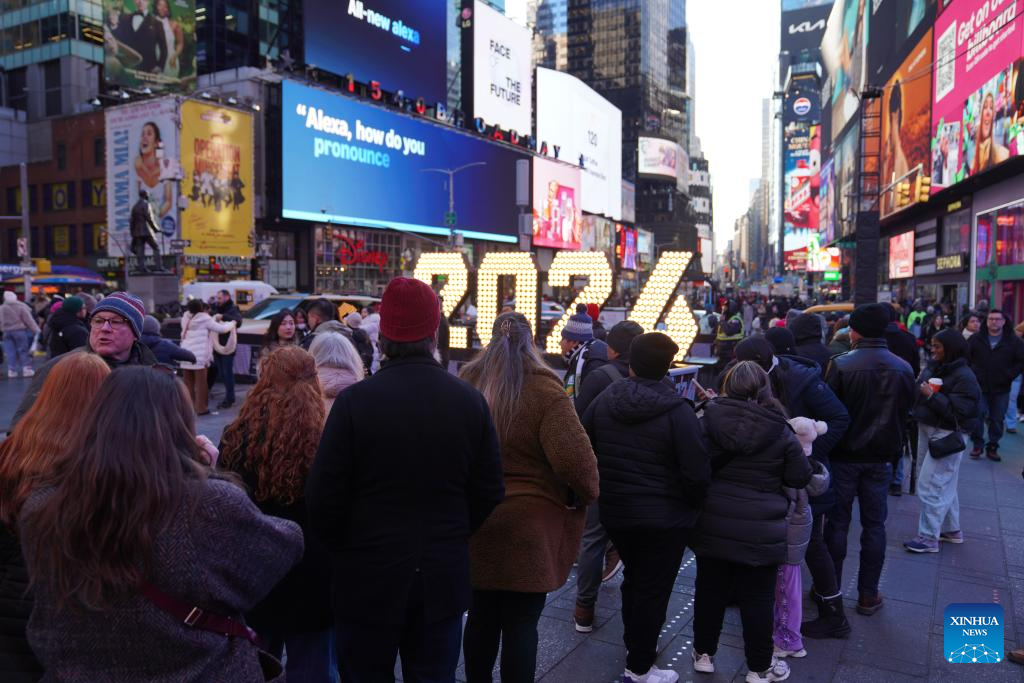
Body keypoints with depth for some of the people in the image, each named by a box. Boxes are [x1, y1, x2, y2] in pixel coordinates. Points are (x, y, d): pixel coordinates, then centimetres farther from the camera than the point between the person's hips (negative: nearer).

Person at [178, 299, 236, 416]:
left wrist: (214, 319, 18)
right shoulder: (204, 319, -9)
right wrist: (232, 324, 10)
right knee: (201, 383, 1)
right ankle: (201, 408, 4)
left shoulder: (186, 318, 10)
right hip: (199, 356, -6)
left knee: (188, 383, 13)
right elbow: (221, 329, -7)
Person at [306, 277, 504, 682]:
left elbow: (323, 497, -12)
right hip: (444, 579, 3)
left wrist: (340, 550, 7)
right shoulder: (471, 401, -7)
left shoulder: (354, 401, -16)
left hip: (368, 580, -2)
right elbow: (489, 493, -1)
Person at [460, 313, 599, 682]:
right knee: (521, 623, 7)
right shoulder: (543, 390, -15)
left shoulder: (466, 384, 1)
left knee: (482, 616, 18)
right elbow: (575, 458, -21)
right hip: (528, 526, -4)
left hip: (474, 522, 5)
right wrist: (586, 495, -2)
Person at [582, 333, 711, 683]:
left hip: (615, 512, 5)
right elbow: (697, 473, -19)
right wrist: (692, 505, -1)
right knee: (653, 589, 8)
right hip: (665, 518, -5)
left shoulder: (603, 402, -2)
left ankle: (634, 643, 43)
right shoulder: (677, 410, -18)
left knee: (634, 578, 25)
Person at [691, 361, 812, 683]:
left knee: (709, 590, 16)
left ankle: (704, 653, 32)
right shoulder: (779, 430, -10)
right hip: (760, 530, -1)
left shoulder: (709, 419, -8)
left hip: (712, 524, 2)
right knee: (758, 598, 12)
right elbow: (800, 478, -2)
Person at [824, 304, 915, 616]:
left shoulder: (841, 364, -16)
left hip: (844, 454, -3)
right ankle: (868, 595, 18)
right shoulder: (903, 369, -3)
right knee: (874, 525, 11)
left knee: (837, 522, 8)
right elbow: (905, 414, 7)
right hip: (881, 458, 3)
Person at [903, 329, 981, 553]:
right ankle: (952, 530, 33)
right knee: (943, 485, 19)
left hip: (946, 437, -8)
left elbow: (959, 411, -22)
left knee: (929, 486, -7)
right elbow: (919, 395, 14)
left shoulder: (964, 377, -15)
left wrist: (932, 395, -24)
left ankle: (929, 538, 2)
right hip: (927, 431, 8)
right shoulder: (933, 367, 7)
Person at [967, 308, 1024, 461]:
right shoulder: (976, 339, 2)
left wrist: (1009, 375, -6)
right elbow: (965, 357, 6)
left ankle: (992, 447, 17)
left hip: (1001, 389, 0)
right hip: (979, 386, 0)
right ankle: (977, 445, 9)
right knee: (977, 416, -4)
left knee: (997, 419, 7)